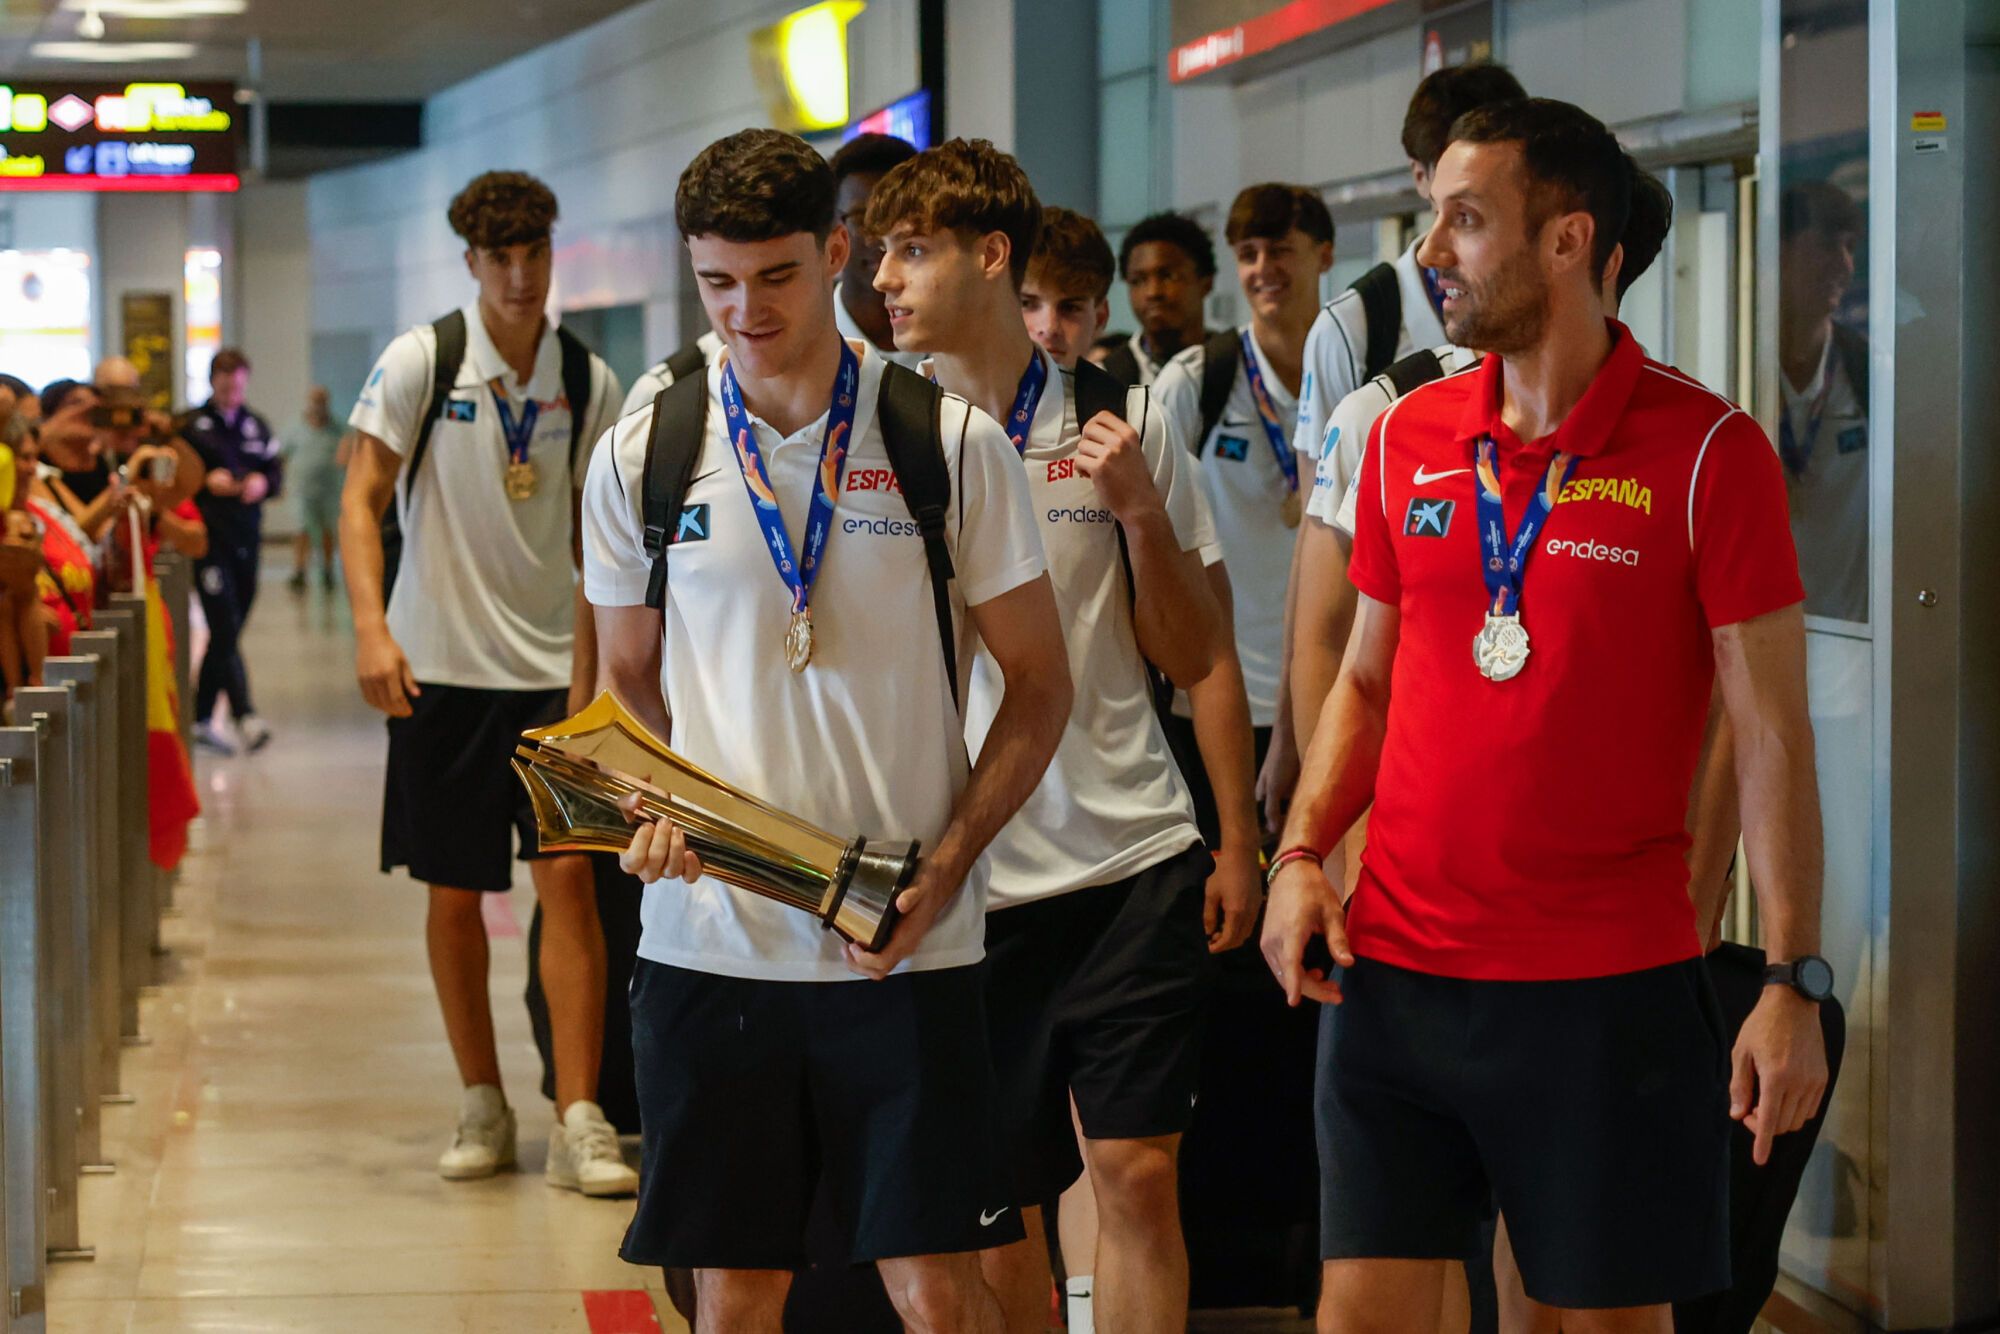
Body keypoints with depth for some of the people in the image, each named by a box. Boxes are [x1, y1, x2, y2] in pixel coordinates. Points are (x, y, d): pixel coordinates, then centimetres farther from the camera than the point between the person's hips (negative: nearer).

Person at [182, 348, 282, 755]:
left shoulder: (257, 427, 14)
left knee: (226, 633, 10)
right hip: (208, 537, -6)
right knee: (225, 630, -14)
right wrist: (205, 481, -16)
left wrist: (263, 483, -6)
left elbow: (277, 474, 15)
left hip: (247, 538, 6)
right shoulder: (191, 425, -1)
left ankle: (203, 717, 19)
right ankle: (244, 715, -20)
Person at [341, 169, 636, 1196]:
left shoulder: (587, 381, 4)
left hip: (551, 666, 1)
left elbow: (592, 535, 10)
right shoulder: (420, 362, -4)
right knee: (453, 892, 6)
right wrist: (371, 627, -18)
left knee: (569, 877, -8)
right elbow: (361, 502, -5)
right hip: (440, 664, -1)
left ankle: (578, 1123, -7)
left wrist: (590, 665, 4)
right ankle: (482, 1107, 21)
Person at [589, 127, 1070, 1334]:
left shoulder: (955, 444, -1)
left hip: (908, 948, -2)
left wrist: (945, 867, -10)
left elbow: (1039, 687, 3)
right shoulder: (643, 456, 5)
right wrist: (652, 807, -5)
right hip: (708, 939, 2)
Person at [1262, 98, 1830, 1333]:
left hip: (1612, 985, -4)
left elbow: (1773, 731, -7)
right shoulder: (1405, 440, 8)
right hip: (1394, 967, 4)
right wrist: (1300, 854, 2)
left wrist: (1795, 984, -13)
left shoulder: (1705, 450, -7)